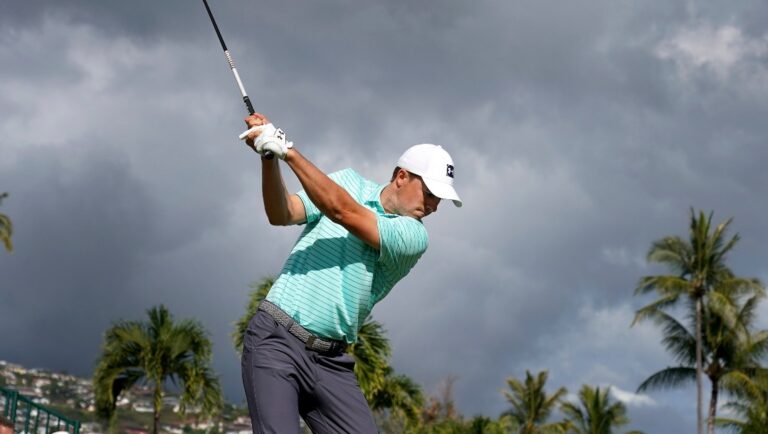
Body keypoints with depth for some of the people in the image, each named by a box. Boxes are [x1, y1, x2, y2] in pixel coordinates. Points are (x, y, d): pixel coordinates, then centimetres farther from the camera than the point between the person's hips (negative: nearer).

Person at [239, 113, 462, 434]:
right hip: (276, 339, -2)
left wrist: (288, 151, -17)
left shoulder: (413, 236, 0)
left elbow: (344, 212, -13)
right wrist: (269, 158, -20)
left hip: (331, 359, 2)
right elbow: (282, 214, -3)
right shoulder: (350, 182, 8)